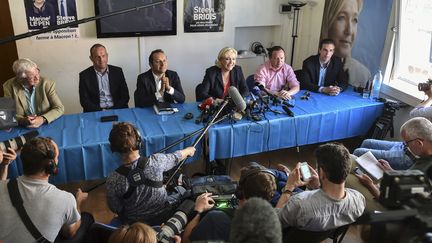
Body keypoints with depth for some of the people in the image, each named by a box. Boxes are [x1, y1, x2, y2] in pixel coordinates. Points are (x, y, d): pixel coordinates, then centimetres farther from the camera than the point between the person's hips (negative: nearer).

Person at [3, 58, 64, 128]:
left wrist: (43, 119, -23)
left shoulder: (47, 84, -8)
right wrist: (22, 120, -22)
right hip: (23, 129, 1)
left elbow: (59, 108, -7)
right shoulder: (9, 86, -6)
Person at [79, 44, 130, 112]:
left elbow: (125, 96, 5)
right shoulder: (84, 75, 4)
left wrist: (114, 111, -9)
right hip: (96, 112, -1)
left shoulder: (118, 71, 8)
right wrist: (100, 112, -14)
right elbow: (84, 100, 0)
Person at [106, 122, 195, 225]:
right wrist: (188, 150, 18)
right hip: (165, 216, -2)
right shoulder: (155, 162, -27)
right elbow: (176, 157, -5)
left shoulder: (113, 180, -26)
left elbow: (116, 209, -10)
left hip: (135, 224, 2)